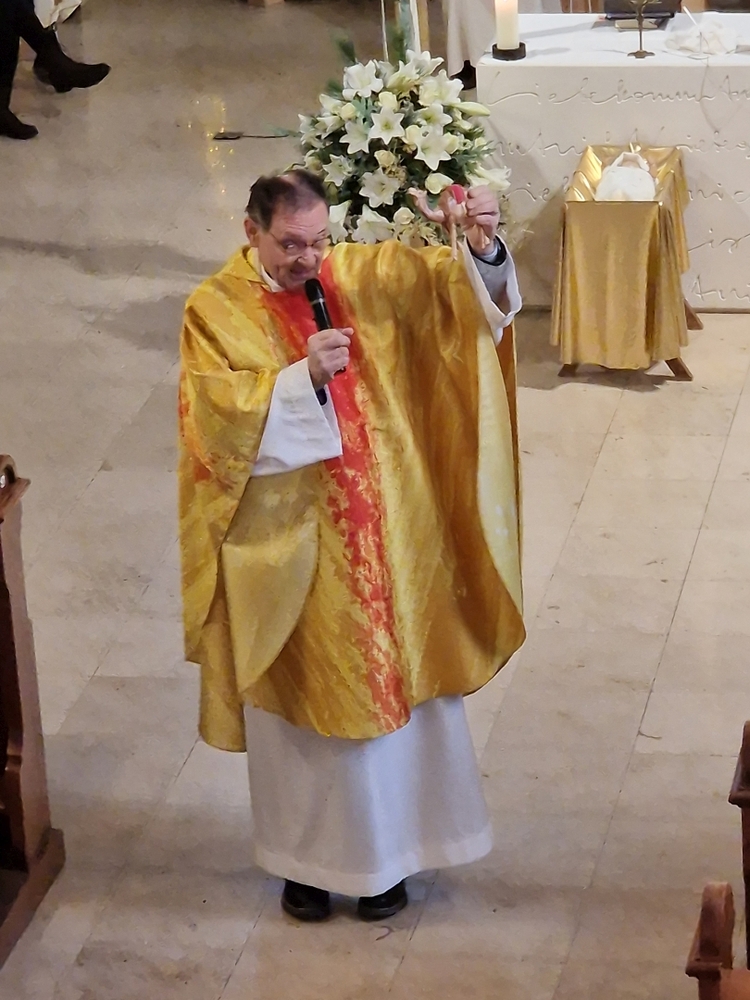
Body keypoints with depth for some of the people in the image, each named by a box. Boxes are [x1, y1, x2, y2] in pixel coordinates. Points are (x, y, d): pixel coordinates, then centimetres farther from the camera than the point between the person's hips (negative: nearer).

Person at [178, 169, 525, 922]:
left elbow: (459, 290, -5)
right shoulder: (215, 309, -8)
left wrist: (483, 250, -27)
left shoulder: (365, 274, 1)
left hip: (380, 530, 3)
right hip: (284, 539, -3)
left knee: (389, 686, 11)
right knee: (301, 700, 9)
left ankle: (381, 850, 28)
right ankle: (305, 855, 27)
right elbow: (217, 414, -18)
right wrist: (303, 376, -29)